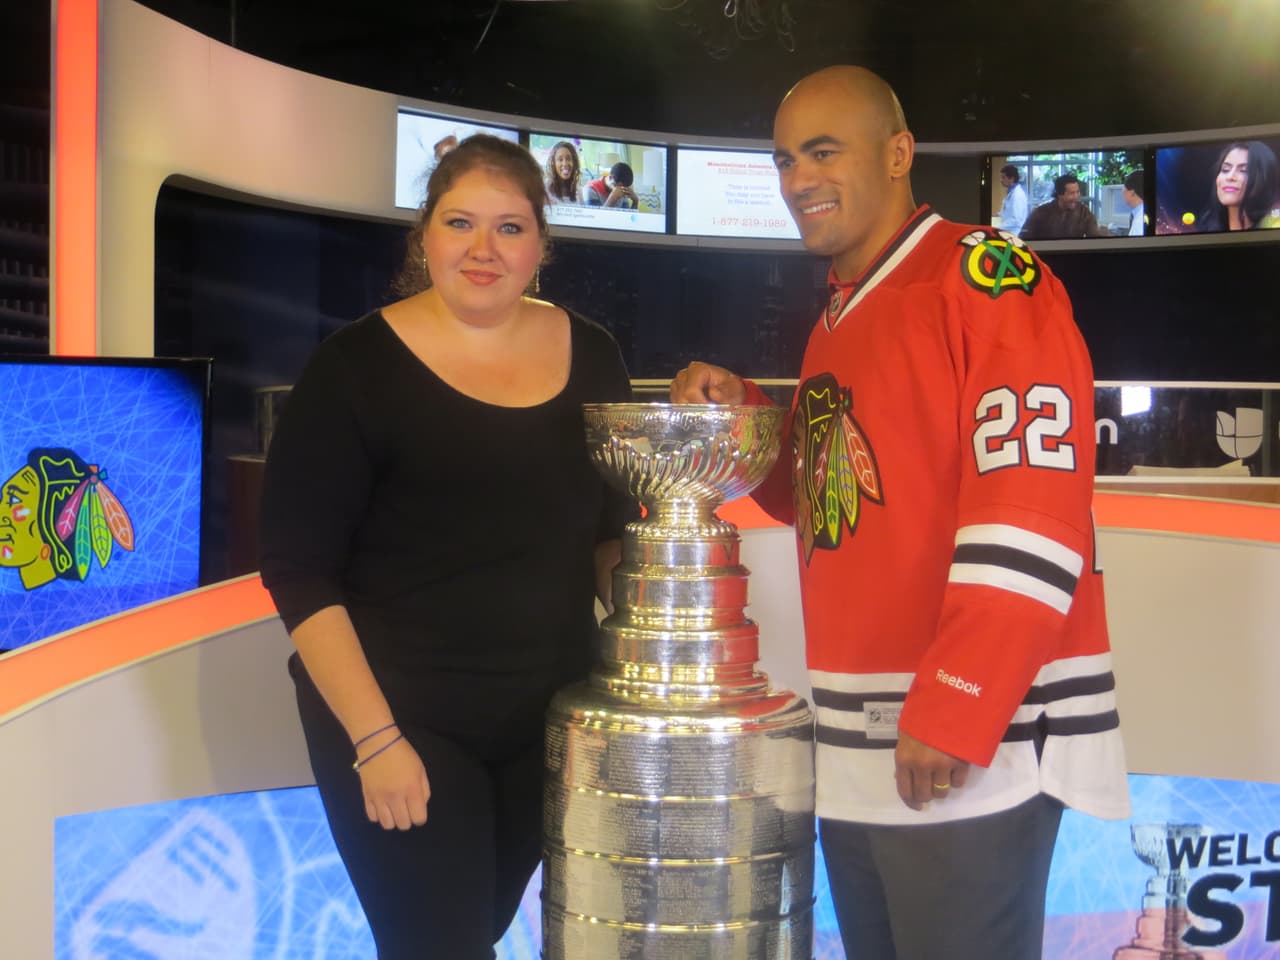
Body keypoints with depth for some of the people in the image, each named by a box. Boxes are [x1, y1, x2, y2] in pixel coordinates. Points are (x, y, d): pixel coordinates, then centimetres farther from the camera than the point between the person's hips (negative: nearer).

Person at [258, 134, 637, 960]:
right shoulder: (357, 368, -12)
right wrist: (375, 736, -17)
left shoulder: (591, 356, 2)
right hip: (403, 721, -4)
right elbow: (300, 570, -13)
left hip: (550, 716, 5)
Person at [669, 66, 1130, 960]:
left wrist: (955, 711, -22)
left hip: (973, 739, -8)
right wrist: (737, 413, 6)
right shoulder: (834, 324, 17)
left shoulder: (988, 273, -10)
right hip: (856, 744, 8)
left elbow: (1031, 502, -19)